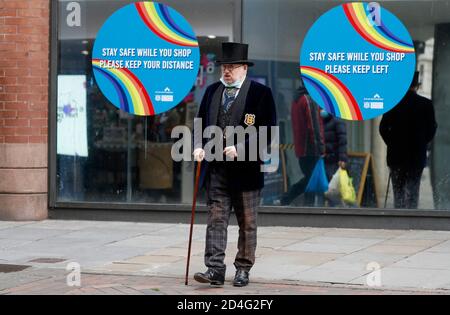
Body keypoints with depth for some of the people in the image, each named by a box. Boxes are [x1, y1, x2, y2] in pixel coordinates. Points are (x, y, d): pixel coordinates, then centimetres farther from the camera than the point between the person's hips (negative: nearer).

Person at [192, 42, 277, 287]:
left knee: (247, 223, 7)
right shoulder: (212, 91, 11)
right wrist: (199, 146, -1)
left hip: (245, 169, -3)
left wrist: (240, 148, -18)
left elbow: (267, 132, -9)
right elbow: (201, 122, 18)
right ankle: (215, 270, -7)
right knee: (216, 219, -4)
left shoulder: (260, 93, -5)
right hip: (216, 169, 3)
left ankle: (243, 269, 18)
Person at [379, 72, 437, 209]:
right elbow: (432, 129, 0)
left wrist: (392, 144, 10)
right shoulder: (426, 104, -6)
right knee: (413, 191, 6)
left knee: (398, 190, 11)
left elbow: (383, 128, -4)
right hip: (417, 156, 0)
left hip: (396, 155, 1)